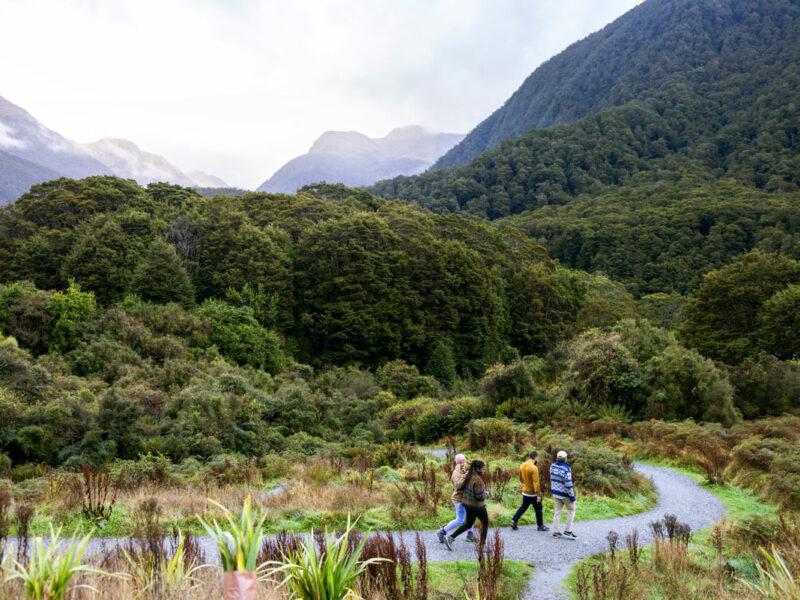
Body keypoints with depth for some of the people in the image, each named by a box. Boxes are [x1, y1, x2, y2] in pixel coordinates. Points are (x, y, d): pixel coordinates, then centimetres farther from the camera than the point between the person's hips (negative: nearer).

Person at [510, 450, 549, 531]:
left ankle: (514, 521, 11)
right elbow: (536, 483, -24)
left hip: (525, 492, 7)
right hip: (533, 493, -7)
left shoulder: (522, 466, 0)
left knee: (523, 507, 18)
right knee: (538, 509, 10)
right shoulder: (534, 468, -23)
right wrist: (538, 495, -21)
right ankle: (540, 525, 20)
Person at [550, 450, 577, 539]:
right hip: (565, 494, -6)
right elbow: (568, 484, -24)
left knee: (557, 512, 13)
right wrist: (572, 496, -15)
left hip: (555, 492, 6)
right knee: (571, 510, 13)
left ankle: (555, 532, 15)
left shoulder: (552, 466, -6)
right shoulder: (566, 469, -25)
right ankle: (568, 531, 12)